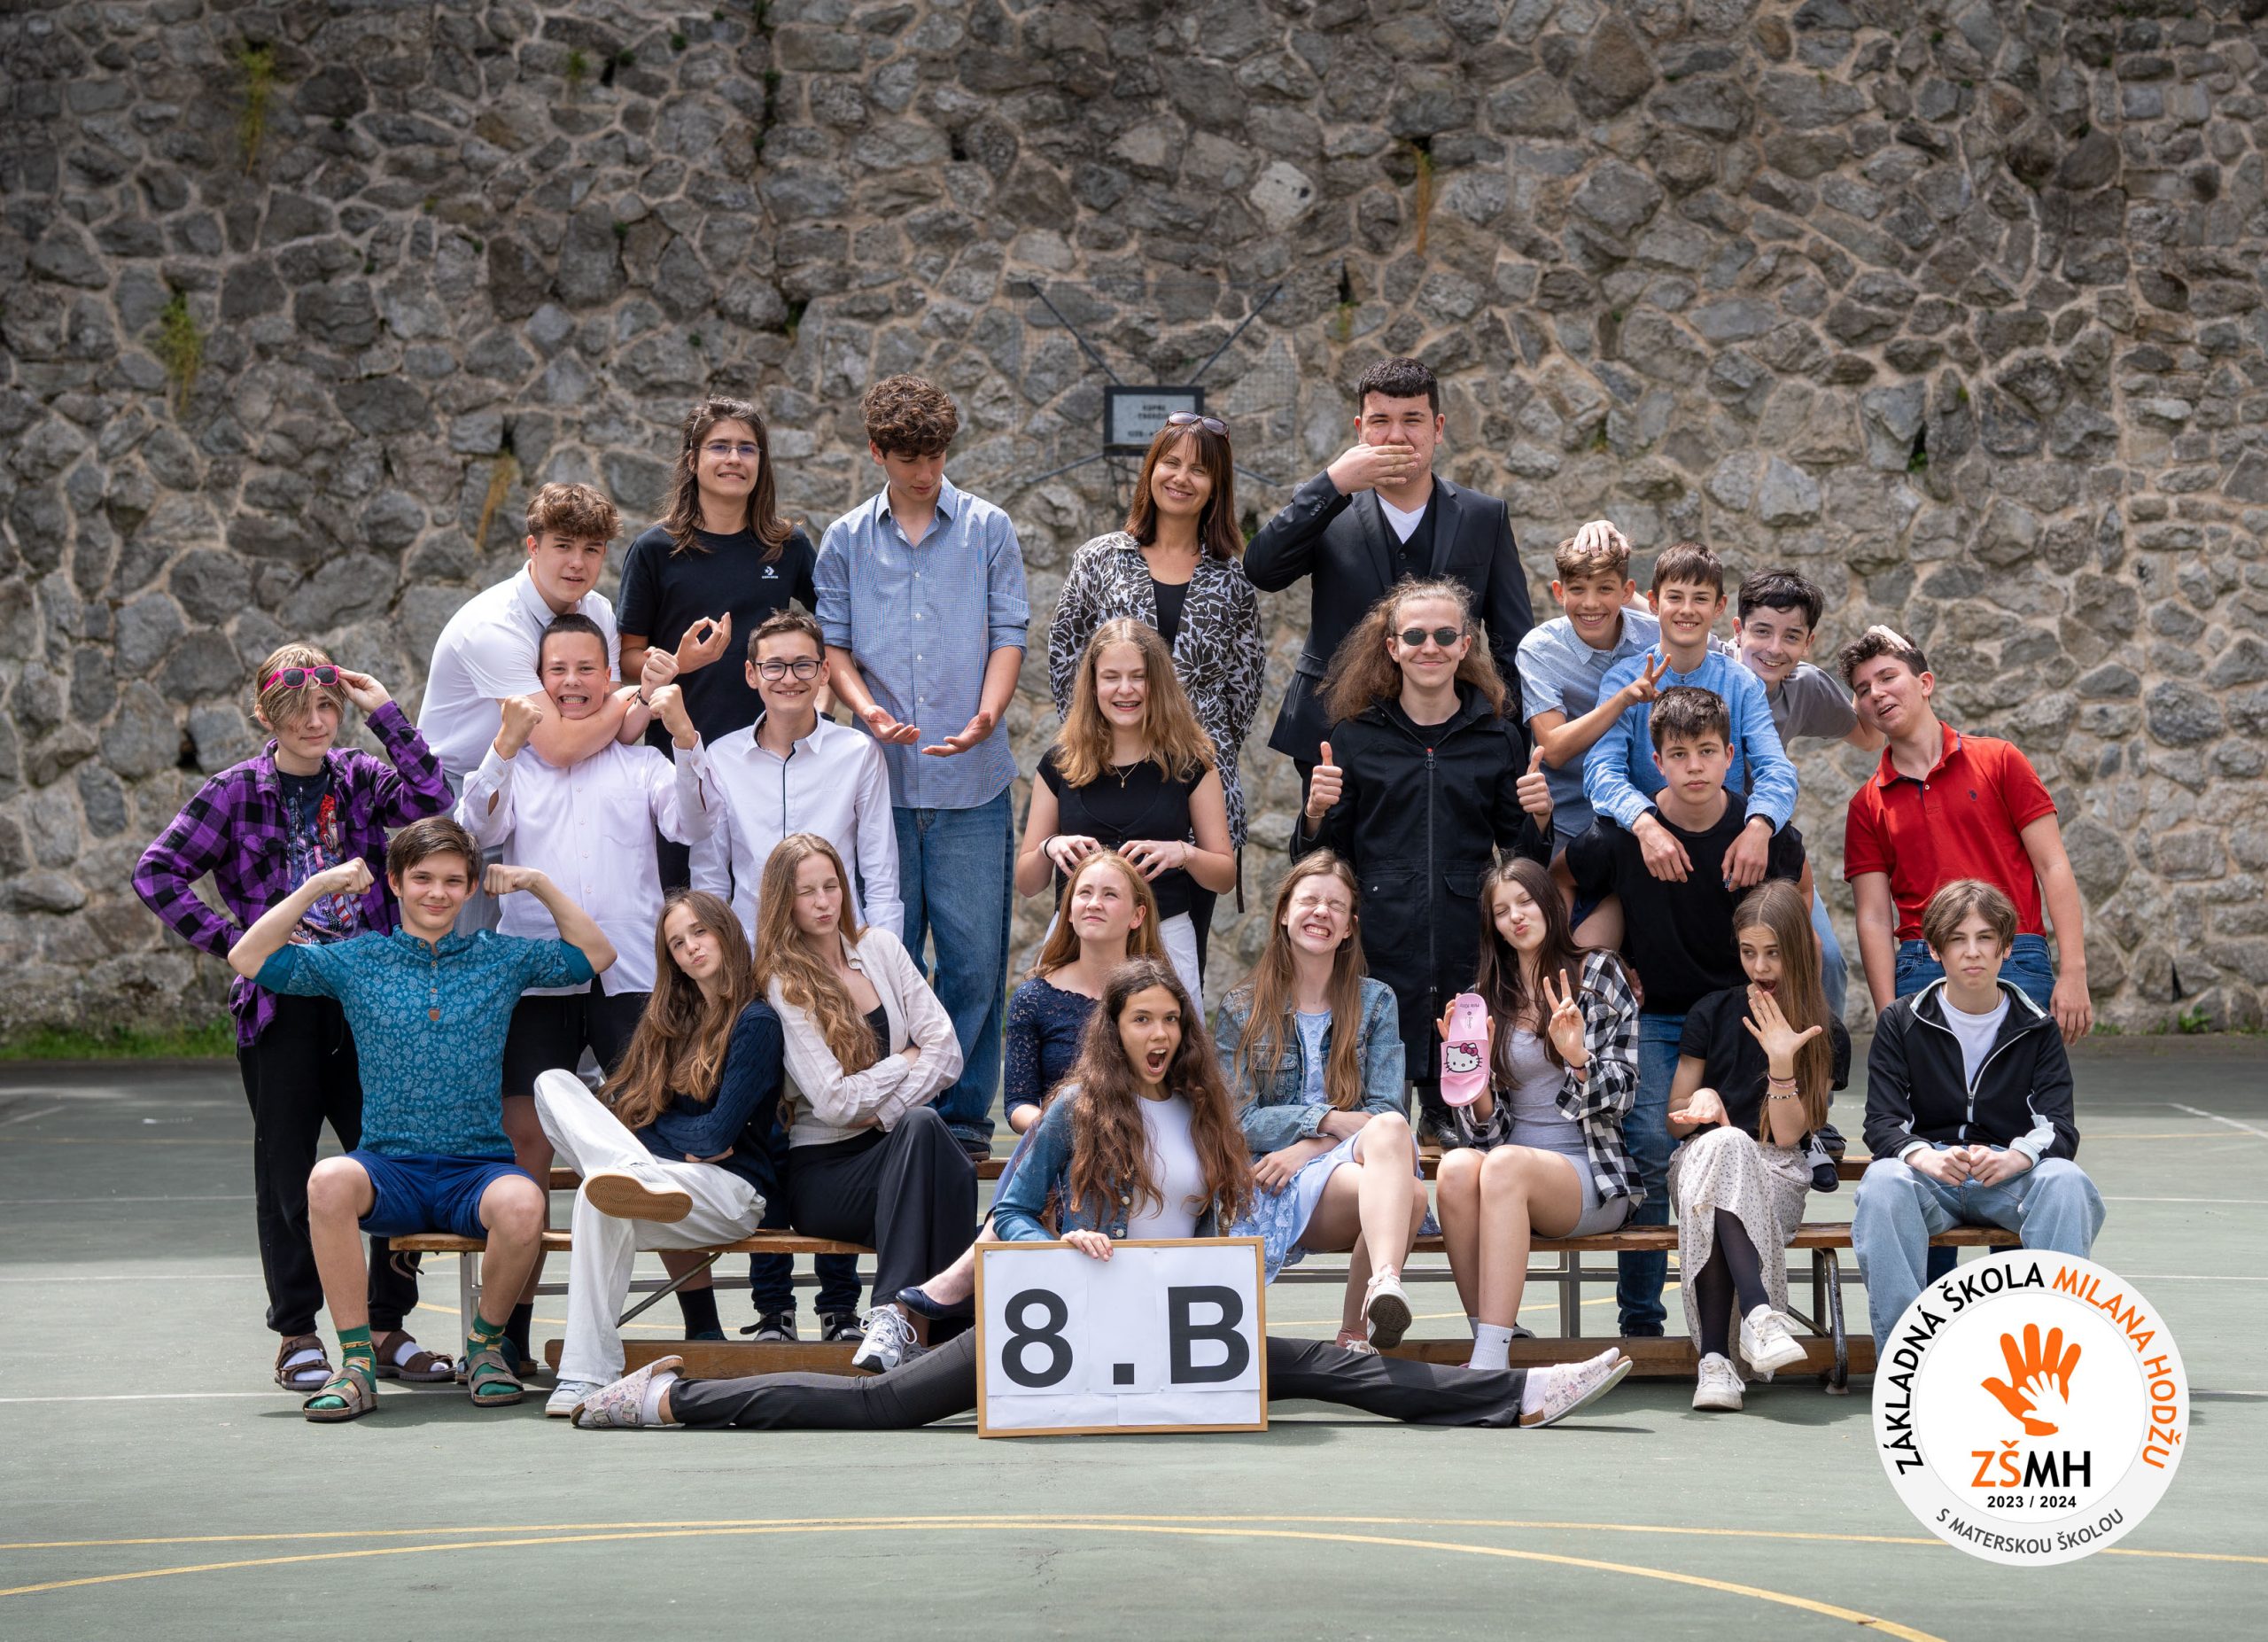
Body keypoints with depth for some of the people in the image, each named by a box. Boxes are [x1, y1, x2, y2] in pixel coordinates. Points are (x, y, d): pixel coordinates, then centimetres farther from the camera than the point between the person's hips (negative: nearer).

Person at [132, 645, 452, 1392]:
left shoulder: (362, 780, 5)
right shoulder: (238, 792, -1)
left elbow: (435, 806, -13)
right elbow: (157, 872, -4)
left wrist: (387, 715, -11)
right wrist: (235, 940, -9)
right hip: (281, 1008, -2)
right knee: (287, 1169, 5)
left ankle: (388, 1329, 13)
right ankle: (297, 1336, 14)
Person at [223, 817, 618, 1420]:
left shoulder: (501, 958, 13)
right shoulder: (357, 960, 10)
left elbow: (597, 955, 16)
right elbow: (248, 960, 6)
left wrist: (540, 885, 8)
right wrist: (316, 887, 2)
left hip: (479, 1168, 0)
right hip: (390, 1168, 0)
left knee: (523, 1205, -35)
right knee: (329, 1180, -35)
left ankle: (486, 1343, -5)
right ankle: (356, 1363, -23)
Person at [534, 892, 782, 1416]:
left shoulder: (755, 1021, -1)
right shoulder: (672, 1019, 24)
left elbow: (719, 1135, -11)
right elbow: (623, 1110, 14)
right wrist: (689, 1144, -3)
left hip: (732, 1192, -8)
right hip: (663, 1173, 8)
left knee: (599, 1199, -40)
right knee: (554, 1081, -19)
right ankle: (634, 1180, -49)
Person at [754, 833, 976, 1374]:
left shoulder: (881, 949, 11)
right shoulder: (782, 988, -3)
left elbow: (946, 1053, 3)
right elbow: (834, 1101, -12)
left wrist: (885, 1110, -9)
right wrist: (907, 1060, 0)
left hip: (897, 1147, 4)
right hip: (822, 1171, -4)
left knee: (920, 1124, -34)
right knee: (921, 1126, -36)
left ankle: (895, 1317, -41)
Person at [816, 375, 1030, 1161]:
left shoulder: (987, 529, 8)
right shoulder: (846, 540, 12)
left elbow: (1008, 634, 4)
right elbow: (833, 645, 10)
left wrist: (985, 717, -13)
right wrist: (869, 710, -10)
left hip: (971, 776, -1)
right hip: (881, 774, 1)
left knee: (973, 950, -3)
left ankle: (963, 1113, 6)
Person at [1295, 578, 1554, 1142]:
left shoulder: (1498, 738, 10)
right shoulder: (1355, 736, 9)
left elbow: (1523, 863, 14)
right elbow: (1318, 862, 10)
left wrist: (1539, 819, -6)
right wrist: (1317, 813, -9)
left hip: (1467, 947, 1)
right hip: (1379, 946, -1)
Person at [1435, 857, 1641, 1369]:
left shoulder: (1597, 973, 7)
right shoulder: (1487, 996, 16)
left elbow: (1620, 1092, 1)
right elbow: (1485, 1127, 11)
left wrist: (1577, 1057, -19)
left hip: (1593, 1179, -3)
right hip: (1514, 1177, 3)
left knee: (1506, 1164, -36)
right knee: (1457, 1167, -32)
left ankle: (1488, 1364, -44)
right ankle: (1491, 1337, -29)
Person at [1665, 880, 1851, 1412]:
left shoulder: (1826, 1037, 6)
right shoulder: (1712, 1014, 11)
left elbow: (1787, 1136, -3)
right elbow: (1676, 1120, 16)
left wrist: (1782, 1060, -15)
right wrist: (1701, 1100, -8)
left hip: (1777, 1178, -1)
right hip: (1700, 1163, 1)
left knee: (1726, 1155, -39)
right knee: (1723, 1144, -38)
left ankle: (1714, 1357, -50)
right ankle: (1759, 1313, -53)